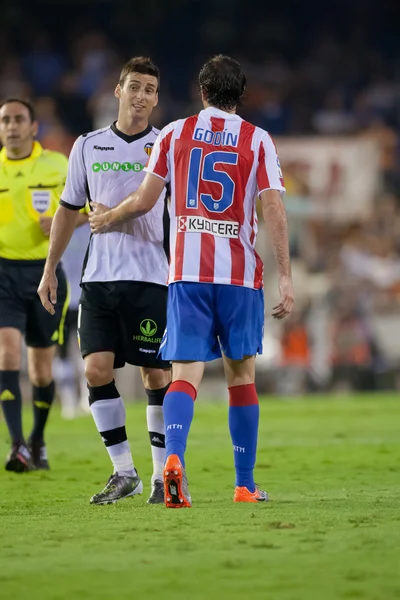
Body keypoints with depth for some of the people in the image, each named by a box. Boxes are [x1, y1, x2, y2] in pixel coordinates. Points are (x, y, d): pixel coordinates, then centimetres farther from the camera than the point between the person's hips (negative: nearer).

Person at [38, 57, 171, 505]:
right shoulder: (88, 147, 9)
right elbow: (69, 208, 18)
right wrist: (50, 268, 15)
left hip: (151, 278, -2)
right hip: (98, 277, 2)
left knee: (157, 375, -2)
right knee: (97, 370, -8)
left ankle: (164, 474, 8)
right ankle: (124, 472, 1)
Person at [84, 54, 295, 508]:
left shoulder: (175, 133, 7)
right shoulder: (258, 140, 4)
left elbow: (144, 200, 6)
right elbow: (273, 209, -5)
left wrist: (107, 219, 26)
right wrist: (285, 278, -5)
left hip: (187, 271, 0)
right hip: (241, 272, 0)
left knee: (185, 375, -6)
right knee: (241, 376, 13)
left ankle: (174, 457, -33)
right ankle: (245, 485, 16)